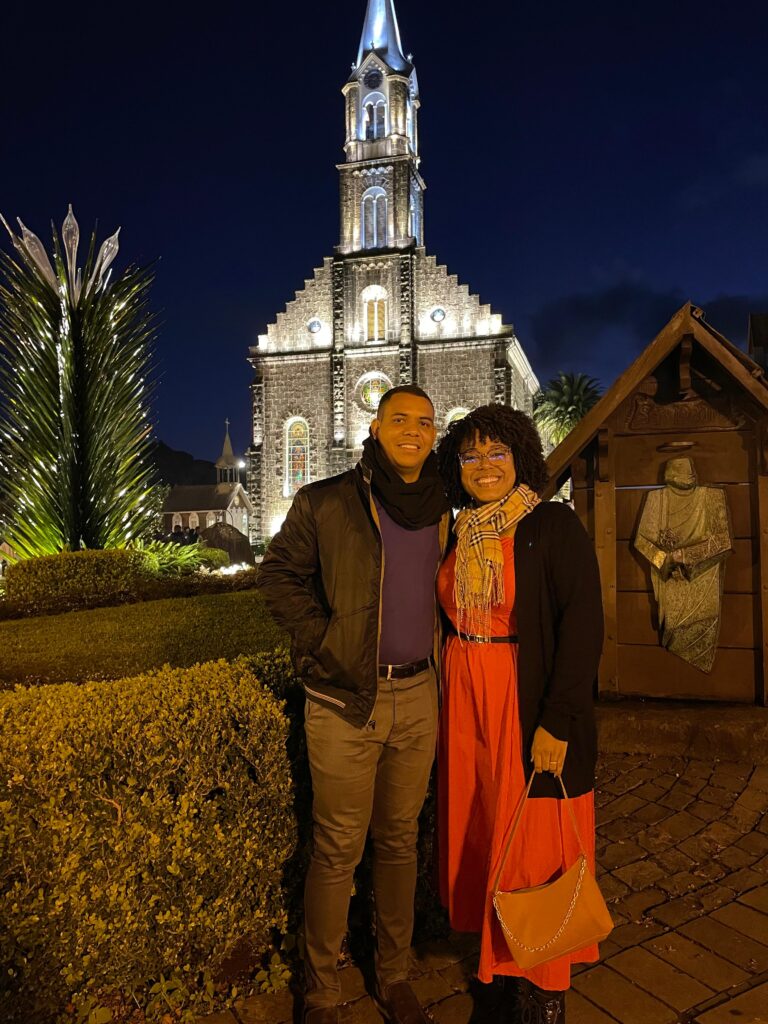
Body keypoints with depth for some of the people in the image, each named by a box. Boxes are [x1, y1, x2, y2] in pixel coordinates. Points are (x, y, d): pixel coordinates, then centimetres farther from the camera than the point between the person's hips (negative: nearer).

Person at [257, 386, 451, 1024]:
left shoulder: (443, 511, 8)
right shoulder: (326, 503, -5)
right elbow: (279, 574, -1)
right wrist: (322, 638, -9)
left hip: (418, 696, 4)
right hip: (344, 700, -4)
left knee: (400, 840, 17)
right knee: (338, 850, 6)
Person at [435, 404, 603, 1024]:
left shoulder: (553, 525, -11)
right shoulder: (460, 534, 8)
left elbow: (583, 625, -15)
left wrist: (556, 722, -20)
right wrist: (454, 690, 7)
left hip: (531, 708, -6)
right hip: (467, 704, 6)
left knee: (534, 847, 3)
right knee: (480, 831, 15)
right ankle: (499, 962, 36)